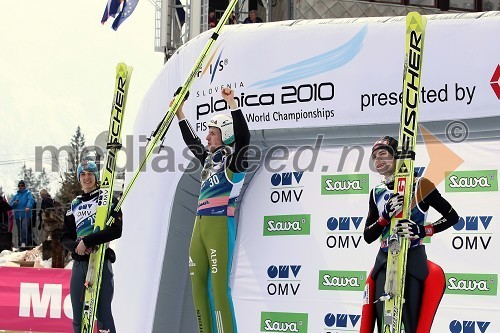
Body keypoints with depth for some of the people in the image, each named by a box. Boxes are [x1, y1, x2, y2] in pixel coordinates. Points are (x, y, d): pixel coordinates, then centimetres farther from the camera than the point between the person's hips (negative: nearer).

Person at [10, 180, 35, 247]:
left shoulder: (28, 193, 6)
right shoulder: (16, 195, 20)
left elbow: (31, 200, -13)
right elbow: (11, 205, 19)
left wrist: (28, 207, -32)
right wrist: (14, 203, -5)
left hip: (26, 215, -5)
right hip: (17, 216, 5)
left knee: (24, 229, -23)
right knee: (19, 231, 8)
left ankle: (23, 242, -28)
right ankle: (20, 244, 13)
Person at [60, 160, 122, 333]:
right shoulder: (74, 205, 17)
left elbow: (116, 229, -12)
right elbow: (65, 236, 14)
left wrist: (87, 241, -18)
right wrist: (76, 246, -9)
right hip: (79, 263, 5)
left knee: (103, 316, -9)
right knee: (78, 319, 5)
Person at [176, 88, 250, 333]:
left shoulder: (234, 159, -3)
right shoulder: (210, 157, 19)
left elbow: (243, 137, -19)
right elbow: (192, 142, 34)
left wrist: (232, 105, -24)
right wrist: (180, 115, 35)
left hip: (221, 224, -9)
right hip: (200, 224, 9)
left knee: (219, 285, -14)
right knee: (197, 281, 6)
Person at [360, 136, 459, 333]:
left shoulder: (419, 186, -3)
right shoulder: (377, 193, 11)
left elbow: (452, 217, -4)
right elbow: (368, 237, 8)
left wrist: (422, 230, -18)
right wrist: (386, 217, -11)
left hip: (413, 259, -4)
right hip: (385, 260, 4)